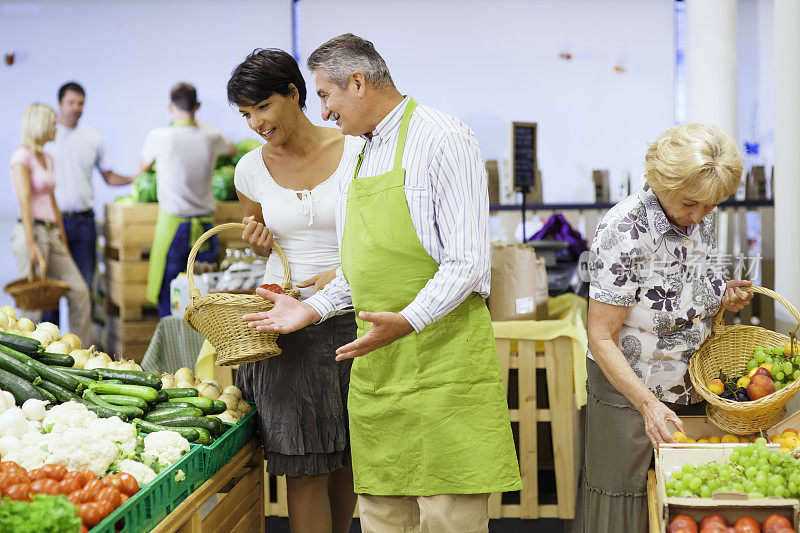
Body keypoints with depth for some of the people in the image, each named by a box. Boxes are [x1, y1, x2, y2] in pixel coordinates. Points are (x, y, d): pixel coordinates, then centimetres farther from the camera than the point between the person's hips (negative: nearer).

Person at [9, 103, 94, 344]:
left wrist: (63, 241, 20)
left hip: (50, 232, 8)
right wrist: (31, 245, -23)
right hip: (31, 231, -8)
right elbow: (25, 202, -17)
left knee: (79, 292, 4)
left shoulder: (46, 158, 17)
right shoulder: (22, 156, -9)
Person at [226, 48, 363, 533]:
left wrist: (344, 271, -15)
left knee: (348, 460, 8)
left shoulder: (356, 152, -4)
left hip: (349, 316, -1)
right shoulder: (251, 170, 4)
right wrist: (258, 242, -3)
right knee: (305, 467, -4)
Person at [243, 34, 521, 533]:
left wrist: (406, 321, -26)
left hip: (443, 357, -7)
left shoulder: (442, 140, -7)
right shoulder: (357, 158, 19)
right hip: (376, 361, 8)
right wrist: (312, 309, 12)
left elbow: (467, 262, -15)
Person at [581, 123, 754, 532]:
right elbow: (601, 338, -22)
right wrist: (648, 405, -30)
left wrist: (726, 298, -6)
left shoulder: (704, 219, -3)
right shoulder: (623, 232, -23)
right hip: (628, 393, -6)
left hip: (693, 392, 6)